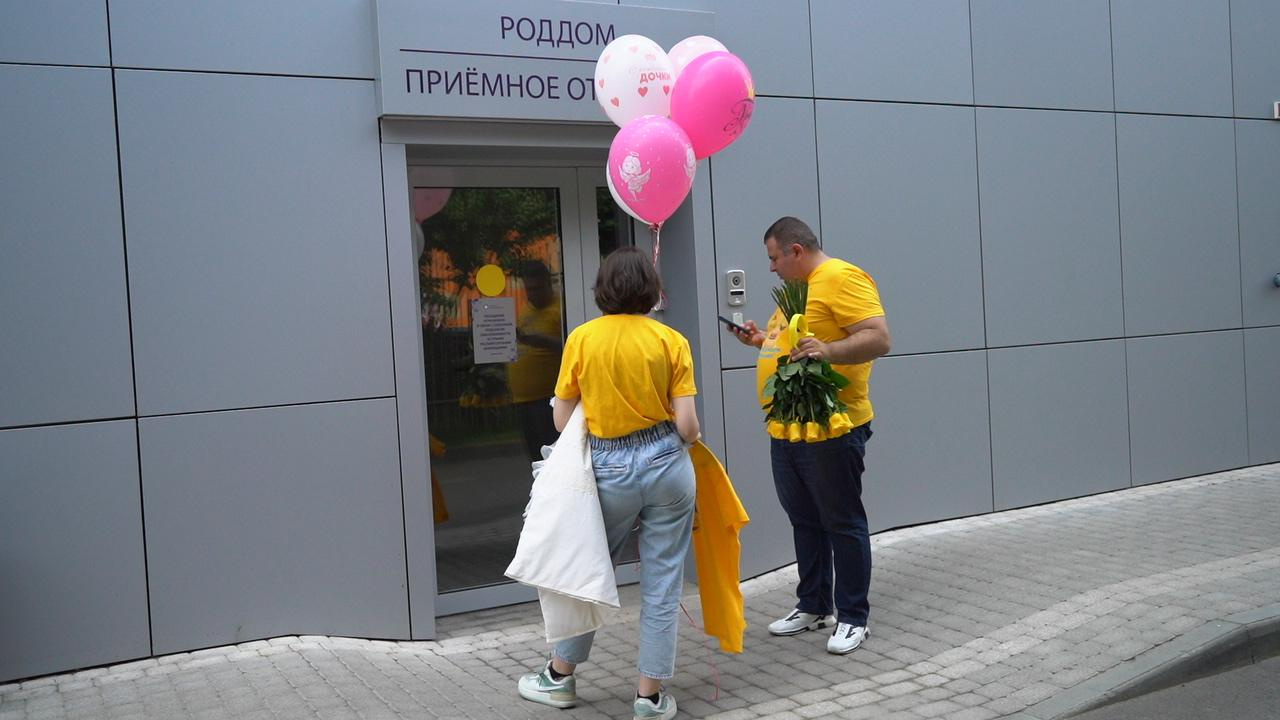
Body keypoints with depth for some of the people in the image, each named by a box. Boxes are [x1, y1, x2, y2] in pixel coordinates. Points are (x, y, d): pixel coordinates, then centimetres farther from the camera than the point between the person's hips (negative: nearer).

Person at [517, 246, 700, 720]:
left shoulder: (581, 339, -2)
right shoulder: (671, 340, -4)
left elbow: (562, 420, 1)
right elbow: (688, 426, -7)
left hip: (610, 468, 1)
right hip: (668, 462, 0)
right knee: (662, 584, 9)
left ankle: (560, 676, 31)